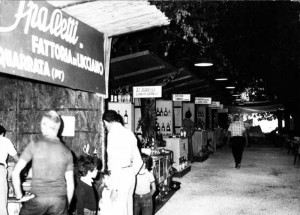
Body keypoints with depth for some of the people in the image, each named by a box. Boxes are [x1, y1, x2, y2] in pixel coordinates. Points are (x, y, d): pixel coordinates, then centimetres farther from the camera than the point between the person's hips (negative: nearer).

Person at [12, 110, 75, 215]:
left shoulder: (34, 146, -1)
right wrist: (66, 206, 16)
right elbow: (70, 184, 5)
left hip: (37, 198, -1)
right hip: (60, 200, 2)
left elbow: (15, 172, -5)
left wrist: (19, 195, 4)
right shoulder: (66, 151, 4)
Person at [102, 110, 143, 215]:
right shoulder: (129, 133, 14)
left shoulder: (113, 132, -10)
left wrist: (114, 187, -18)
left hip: (120, 175, -8)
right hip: (131, 174, 8)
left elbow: (115, 162, -18)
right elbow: (138, 161, 17)